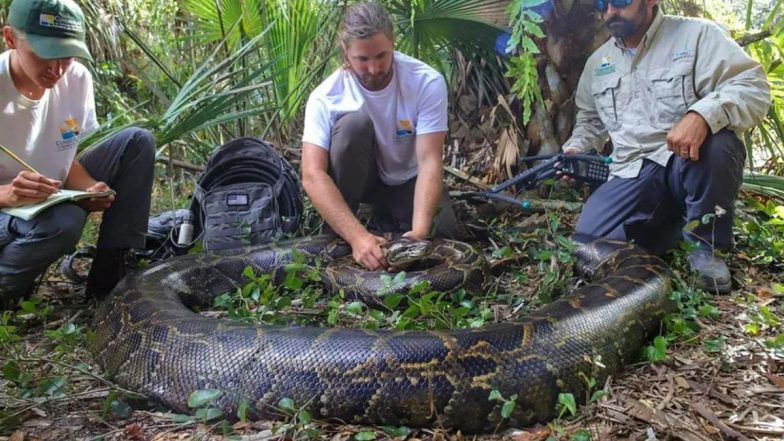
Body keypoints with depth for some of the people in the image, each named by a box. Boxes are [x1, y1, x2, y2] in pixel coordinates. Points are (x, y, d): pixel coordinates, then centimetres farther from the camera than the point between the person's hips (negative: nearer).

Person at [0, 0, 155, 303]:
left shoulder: (76, 79, -7)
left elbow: (68, 159, 2)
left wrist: (90, 188, -20)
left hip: (51, 201, 6)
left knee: (137, 142, -9)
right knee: (64, 221, -39)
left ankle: (109, 275, -9)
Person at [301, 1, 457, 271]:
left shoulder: (428, 82, -25)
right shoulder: (326, 97, -26)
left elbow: (430, 161, -30)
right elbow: (313, 176, -35)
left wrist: (419, 231, -45)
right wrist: (357, 235, -48)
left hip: (407, 179, 1)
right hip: (359, 177, 0)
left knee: (438, 232, -26)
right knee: (354, 123, -32)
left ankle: (388, 213, 8)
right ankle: (336, 241, -19)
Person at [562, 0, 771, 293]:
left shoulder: (697, 35, -3)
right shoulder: (597, 62, 14)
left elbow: (753, 87, -15)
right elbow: (590, 119, 29)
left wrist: (702, 115, -35)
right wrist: (574, 149, 8)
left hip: (690, 165, -4)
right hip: (632, 175, 4)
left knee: (715, 143, -38)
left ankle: (704, 242, -11)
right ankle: (676, 222, 11)